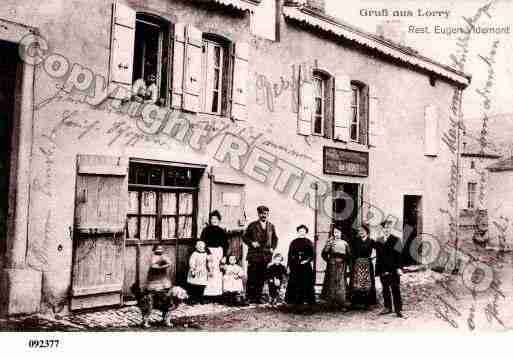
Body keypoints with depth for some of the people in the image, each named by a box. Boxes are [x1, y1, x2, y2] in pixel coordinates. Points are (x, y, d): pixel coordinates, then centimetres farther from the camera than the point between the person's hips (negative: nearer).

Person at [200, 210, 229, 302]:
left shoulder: (222, 231, 12)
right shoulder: (206, 230, 4)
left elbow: (225, 245, 12)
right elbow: (202, 243, -2)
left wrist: (224, 256, 1)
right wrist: (208, 253, -13)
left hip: (219, 252, 3)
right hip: (209, 252, -3)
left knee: (218, 274, 1)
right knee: (210, 273, -11)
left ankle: (217, 294, 6)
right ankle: (208, 294, -8)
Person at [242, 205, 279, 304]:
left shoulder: (271, 226, 12)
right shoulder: (252, 225, 2)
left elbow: (275, 239, 22)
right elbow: (244, 237, 4)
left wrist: (273, 248, 6)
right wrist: (251, 243, -11)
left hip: (266, 256, 3)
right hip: (254, 256, -3)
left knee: (261, 278, 6)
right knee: (252, 278, -3)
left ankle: (258, 297, 14)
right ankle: (250, 297, 6)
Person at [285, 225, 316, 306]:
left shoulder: (309, 242, 6)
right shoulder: (294, 242, 6)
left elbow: (312, 255, 5)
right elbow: (290, 255, 6)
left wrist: (307, 260, -12)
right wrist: (289, 265, 2)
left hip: (306, 267, 0)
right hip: (295, 267, 1)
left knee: (307, 284, -2)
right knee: (295, 284, -1)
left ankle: (309, 300, 4)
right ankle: (296, 301, 6)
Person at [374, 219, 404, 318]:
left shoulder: (396, 240, -1)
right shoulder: (378, 241, 10)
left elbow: (398, 255, -6)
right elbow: (378, 257, 11)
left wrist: (398, 268, -14)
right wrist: (378, 270, 8)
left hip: (393, 270, -4)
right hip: (383, 270, 4)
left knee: (395, 290, -1)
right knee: (385, 290, 12)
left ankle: (398, 310, 4)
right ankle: (388, 308, 24)